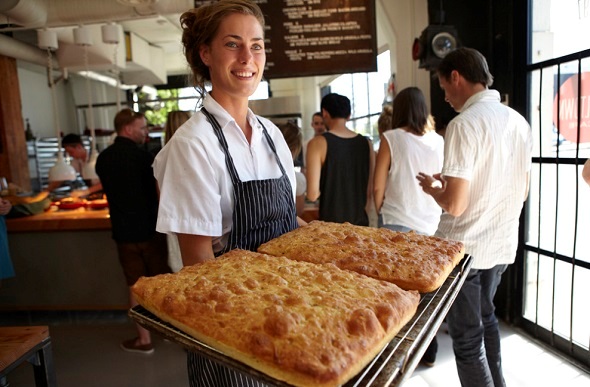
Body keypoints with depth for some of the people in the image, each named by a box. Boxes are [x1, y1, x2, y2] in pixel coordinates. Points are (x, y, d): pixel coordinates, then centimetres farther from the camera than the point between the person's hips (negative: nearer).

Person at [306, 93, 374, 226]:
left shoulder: (318, 143, -9)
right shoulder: (367, 144, 2)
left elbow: (313, 194, -13)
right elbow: (371, 191, 6)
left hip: (330, 223, -3)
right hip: (361, 222, 4)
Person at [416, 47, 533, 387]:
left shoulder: (465, 124, -19)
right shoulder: (519, 122, 4)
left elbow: (455, 205, -24)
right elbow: (522, 192, 14)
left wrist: (434, 188, -3)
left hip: (466, 247, -8)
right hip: (502, 245, 8)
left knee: (467, 337, 8)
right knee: (486, 317, 28)